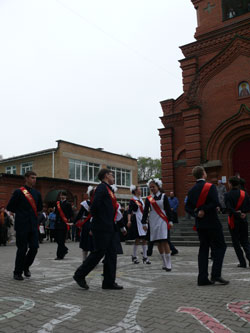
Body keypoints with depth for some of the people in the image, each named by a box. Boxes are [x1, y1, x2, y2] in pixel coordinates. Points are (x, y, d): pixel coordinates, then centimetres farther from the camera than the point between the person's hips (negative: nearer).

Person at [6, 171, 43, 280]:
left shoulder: (37, 193, 11)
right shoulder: (19, 192, -6)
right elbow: (10, 207, -4)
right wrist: (20, 212, 6)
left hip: (33, 225, 5)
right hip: (22, 225, -5)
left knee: (34, 247, 2)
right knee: (22, 249, 1)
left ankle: (26, 267, 26)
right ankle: (17, 272, 17)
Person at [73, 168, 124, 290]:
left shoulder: (108, 189, 19)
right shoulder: (101, 188, -10)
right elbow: (95, 205, -21)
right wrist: (97, 218, -8)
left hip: (110, 227, 10)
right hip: (102, 227, -9)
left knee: (111, 254, 9)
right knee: (98, 252, -5)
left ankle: (109, 282, 15)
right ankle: (79, 275, 10)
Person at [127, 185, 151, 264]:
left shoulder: (141, 199, 14)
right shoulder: (132, 200, -9)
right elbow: (129, 211, -18)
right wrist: (129, 221, -30)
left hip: (143, 221, 7)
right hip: (137, 221, -7)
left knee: (144, 239, 4)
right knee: (138, 239, -3)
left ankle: (145, 257, 9)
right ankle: (134, 256, 13)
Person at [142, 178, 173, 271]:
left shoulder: (163, 196, 1)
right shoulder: (148, 199, 6)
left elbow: (168, 209, 0)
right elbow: (145, 211, 6)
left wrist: (170, 221, -5)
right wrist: (144, 223, 2)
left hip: (162, 222, -3)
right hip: (153, 223, 3)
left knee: (164, 241, -11)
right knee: (158, 243, 7)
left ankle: (168, 264, -5)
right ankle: (164, 263, 18)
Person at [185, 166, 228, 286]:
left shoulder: (191, 190, 7)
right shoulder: (210, 187, -11)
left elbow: (187, 207, 5)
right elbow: (215, 203, -22)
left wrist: (196, 213, -5)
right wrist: (204, 210, -13)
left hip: (200, 225, 6)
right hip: (212, 223, -6)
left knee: (203, 249, 10)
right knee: (220, 247, 5)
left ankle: (203, 278, 9)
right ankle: (216, 275, -3)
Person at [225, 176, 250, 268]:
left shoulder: (228, 195, -10)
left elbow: (229, 208, -19)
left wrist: (238, 214, -13)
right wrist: (242, 212, 2)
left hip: (233, 222, -4)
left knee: (236, 242, 7)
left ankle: (242, 262, 7)